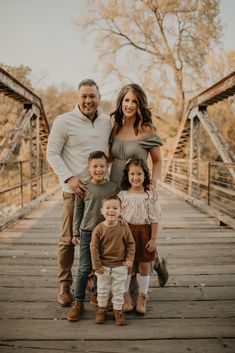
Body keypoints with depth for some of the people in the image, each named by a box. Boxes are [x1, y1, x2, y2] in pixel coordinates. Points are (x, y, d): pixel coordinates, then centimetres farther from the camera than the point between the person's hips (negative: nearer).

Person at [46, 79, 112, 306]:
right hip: (75, 190, -4)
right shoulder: (63, 122, -5)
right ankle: (64, 286, 19)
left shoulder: (107, 122, 8)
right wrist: (69, 178, -16)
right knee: (68, 240, 3)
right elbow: (52, 153, -5)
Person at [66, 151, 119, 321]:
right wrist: (76, 233, 4)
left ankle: (97, 295, 34)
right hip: (87, 233, -1)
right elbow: (78, 210, 2)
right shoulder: (84, 187, -5)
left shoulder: (113, 188, -3)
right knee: (84, 268, 1)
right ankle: (79, 302, 13)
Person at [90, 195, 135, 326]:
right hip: (104, 266, 0)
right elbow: (94, 247, -9)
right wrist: (97, 265, -8)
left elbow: (131, 244, -1)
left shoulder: (124, 227, -10)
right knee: (102, 290, 17)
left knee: (119, 290, 13)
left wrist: (129, 260, -10)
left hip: (120, 266, 0)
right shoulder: (99, 229, -13)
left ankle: (118, 310, 32)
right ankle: (102, 309, 37)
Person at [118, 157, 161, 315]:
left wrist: (153, 239, -6)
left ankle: (142, 298, 26)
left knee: (144, 266, 9)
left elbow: (154, 219, -3)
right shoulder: (122, 195, -2)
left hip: (144, 232, 0)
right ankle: (126, 297, 26)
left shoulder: (151, 195, -4)